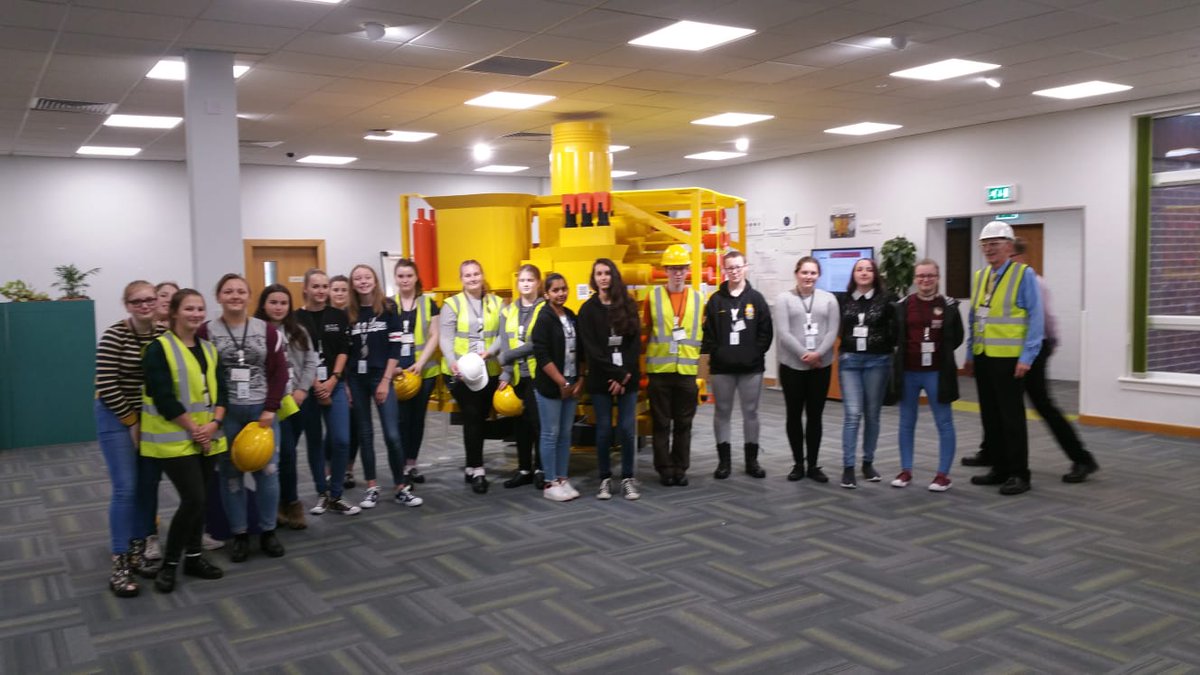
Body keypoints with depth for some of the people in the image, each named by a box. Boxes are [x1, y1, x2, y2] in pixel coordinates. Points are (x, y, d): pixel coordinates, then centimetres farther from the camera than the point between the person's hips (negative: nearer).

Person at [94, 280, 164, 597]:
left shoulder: (163, 336, -1)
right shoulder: (114, 336, -15)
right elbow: (106, 387, -17)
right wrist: (132, 422, -12)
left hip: (152, 419, 5)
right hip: (117, 418, -5)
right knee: (126, 489, -7)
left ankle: (138, 554, 21)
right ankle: (119, 567, 1)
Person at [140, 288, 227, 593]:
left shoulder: (209, 349, 11)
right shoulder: (159, 348, -10)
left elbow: (221, 390, 6)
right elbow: (164, 398, -16)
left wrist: (214, 423, -10)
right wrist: (193, 428, -15)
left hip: (207, 437, 6)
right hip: (175, 439, -6)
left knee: (198, 500, 11)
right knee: (193, 500, -11)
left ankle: (194, 557, 25)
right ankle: (169, 563, 5)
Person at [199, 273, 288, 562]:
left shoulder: (267, 330, 2)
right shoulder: (206, 332, -3)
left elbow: (279, 372, 2)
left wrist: (270, 410, -5)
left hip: (262, 412, 1)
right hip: (224, 414, -1)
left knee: (268, 471, 5)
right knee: (230, 474, 6)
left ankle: (268, 531, 20)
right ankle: (240, 535, 19)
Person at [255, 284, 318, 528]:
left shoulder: (298, 331, 12)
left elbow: (311, 361, 8)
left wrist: (302, 389, -5)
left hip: (297, 400, 5)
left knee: (288, 452, 11)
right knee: (286, 452, -9)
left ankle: (282, 503, 23)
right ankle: (291, 504, 4)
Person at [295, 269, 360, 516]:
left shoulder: (339, 316, 6)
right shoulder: (296, 318, -2)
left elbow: (343, 351, 2)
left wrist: (332, 381, -8)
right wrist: (315, 385, -10)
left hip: (335, 386, 1)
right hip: (306, 388, -1)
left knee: (341, 440, -8)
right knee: (314, 442, 8)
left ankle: (336, 496, 5)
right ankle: (322, 494, 21)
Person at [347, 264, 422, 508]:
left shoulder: (388, 308, -1)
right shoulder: (349, 313, 5)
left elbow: (395, 348, -4)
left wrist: (385, 380, -9)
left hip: (381, 377, -2)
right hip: (356, 379, 3)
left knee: (392, 434, -7)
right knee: (364, 433, 7)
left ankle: (401, 487, 5)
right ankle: (372, 487, 16)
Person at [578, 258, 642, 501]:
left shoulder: (628, 306, 8)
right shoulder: (588, 309, 2)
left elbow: (636, 342, 3)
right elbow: (591, 348, -5)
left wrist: (625, 374, -9)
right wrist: (614, 374, -12)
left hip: (627, 377, 1)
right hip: (600, 379, -1)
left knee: (627, 428, 0)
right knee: (604, 429, 3)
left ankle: (628, 478, 10)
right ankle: (605, 479, 13)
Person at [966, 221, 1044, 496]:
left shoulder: (1024, 275, -6)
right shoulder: (979, 277, 13)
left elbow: (1035, 318, -10)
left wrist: (1027, 357, -15)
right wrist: (970, 353, 14)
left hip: (1009, 359, -6)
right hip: (983, 358, 6)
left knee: (1011, 417, -1)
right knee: (990, 416, 11)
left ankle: (1019, 474, 8)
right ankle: (999, 468, 22)